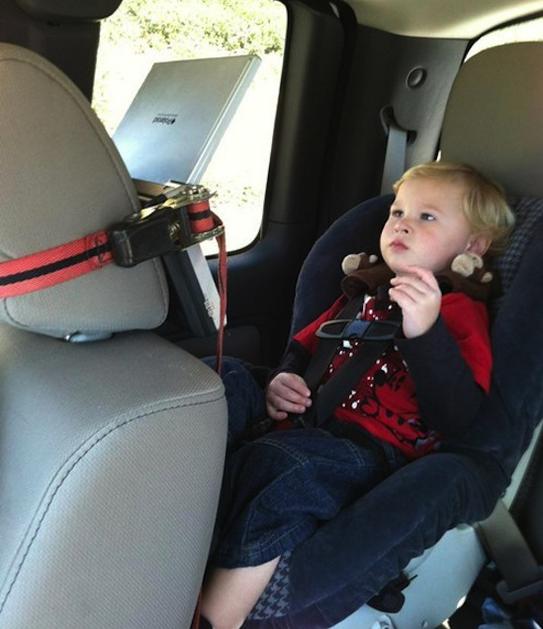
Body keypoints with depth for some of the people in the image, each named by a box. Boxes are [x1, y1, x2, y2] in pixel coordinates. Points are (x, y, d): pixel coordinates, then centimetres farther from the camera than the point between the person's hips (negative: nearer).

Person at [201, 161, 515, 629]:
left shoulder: (462, 314, 2)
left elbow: (457, 419, -12)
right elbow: (304, 346, 30)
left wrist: (426, 331, -24)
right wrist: (283, 381, 8)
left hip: (375, 454, -6)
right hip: (311, 424, 7)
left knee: (271, 462, -34)